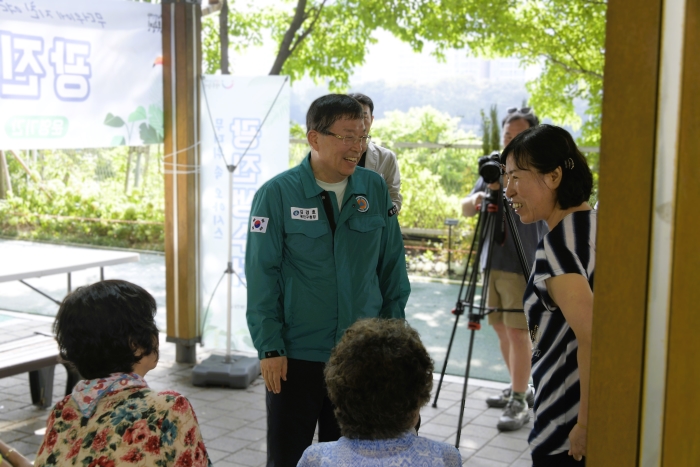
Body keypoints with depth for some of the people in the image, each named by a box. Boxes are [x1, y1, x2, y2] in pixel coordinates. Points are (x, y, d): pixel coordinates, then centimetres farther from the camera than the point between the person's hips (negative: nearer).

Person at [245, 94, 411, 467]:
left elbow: (391, 266, 6)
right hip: (296, 355, -3)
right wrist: (269, 347, -11)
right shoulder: (277, 194, -10)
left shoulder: (375, 189, 0)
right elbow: (261, 275, -9)